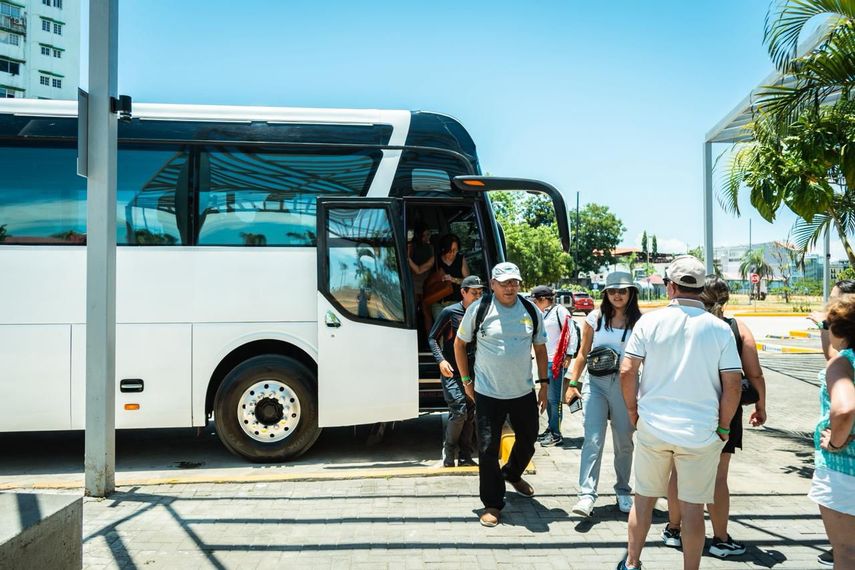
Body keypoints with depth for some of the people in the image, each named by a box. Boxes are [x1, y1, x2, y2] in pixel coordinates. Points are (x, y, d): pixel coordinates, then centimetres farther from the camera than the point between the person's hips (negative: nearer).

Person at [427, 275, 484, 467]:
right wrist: (441, 360, -16)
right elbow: (432, 338, -2)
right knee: (459, 412, -14)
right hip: (451, 372, -5)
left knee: (470, 415, 6)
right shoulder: (450, 312, -6)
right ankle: (448, 452, 7)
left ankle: (465, 456, 18)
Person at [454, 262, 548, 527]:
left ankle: (512, 474, 50)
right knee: (488, 449, -2)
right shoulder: (479, 309, -9)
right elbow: (460, 343, 1)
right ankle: (492, 504, 14)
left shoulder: (532, 311, 0)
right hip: (488, 393, -4)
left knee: (528, 440, 20)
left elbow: (540, 348, 10)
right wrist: (466, 380, 2)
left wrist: (544, 383, 6)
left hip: (523, 392, 4)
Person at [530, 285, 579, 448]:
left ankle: (556, 434, 6)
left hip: (557, 361, -8)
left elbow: (572, 334, -13)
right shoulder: (543, 313, 14)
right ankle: (550, 429, 26)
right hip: (545, 360, 8)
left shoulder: (560, 311, -12)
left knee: (554, 399, -3)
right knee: (547, 397, 15)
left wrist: (569, 355, -13)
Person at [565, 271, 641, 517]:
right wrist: (573, 382, 3)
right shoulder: (595, 318, 4)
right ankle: (587, 494, -7)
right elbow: (583, 353, 8)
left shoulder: (640, 322, 1)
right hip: (595, 383, 0)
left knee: (624, 442, 11)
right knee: (593, 440, -8)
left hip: (625, 385, 0)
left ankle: (623, 491, 29)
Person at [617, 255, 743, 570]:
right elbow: (733, 384, -7)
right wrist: (723, 426, 5)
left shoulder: (649, 321, -6)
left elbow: (627, 371, -8)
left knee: (643, 498, 16)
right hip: (700, 432, -1)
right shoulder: (720, 329, -6)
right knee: (693, 507, 11)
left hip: (652, 426, 1)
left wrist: (633, 412, 5)